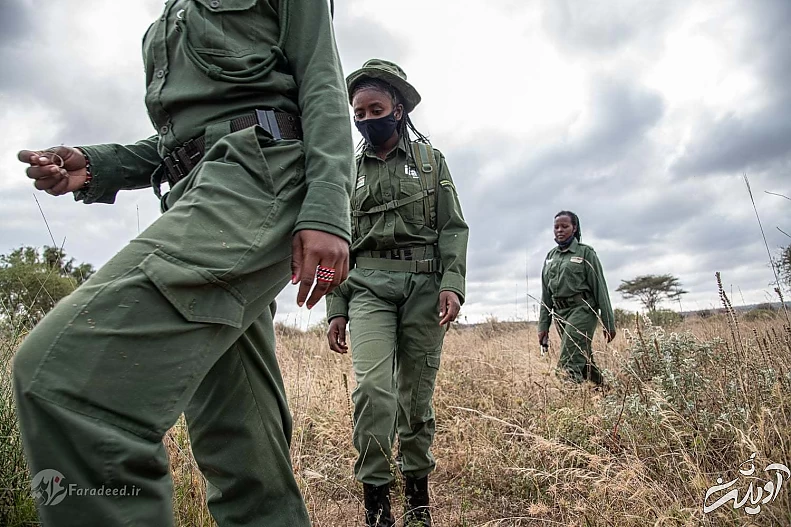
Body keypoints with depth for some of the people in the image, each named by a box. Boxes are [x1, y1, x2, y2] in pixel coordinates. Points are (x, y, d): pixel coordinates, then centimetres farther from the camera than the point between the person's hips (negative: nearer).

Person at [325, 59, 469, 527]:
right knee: (373, 388, -16)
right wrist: (336, 308, 6)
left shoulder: (431, 160, 13)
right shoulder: (350, 171, 16)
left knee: (417, 393, 4)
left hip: (424, 284, 0)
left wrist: (452, 282, -11)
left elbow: (454, 228, 5)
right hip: (368, 285, 1)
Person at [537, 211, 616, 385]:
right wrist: (543, 325, 10)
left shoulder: (585, 252, -1)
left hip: (582, 310, -6)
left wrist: (609, 323, -7)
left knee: (568, 364, -15)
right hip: (560, 313, 6)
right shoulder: (550, 256, 13)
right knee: (584, 360, 12)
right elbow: (546, 294, 14)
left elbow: (599, 288, -4)